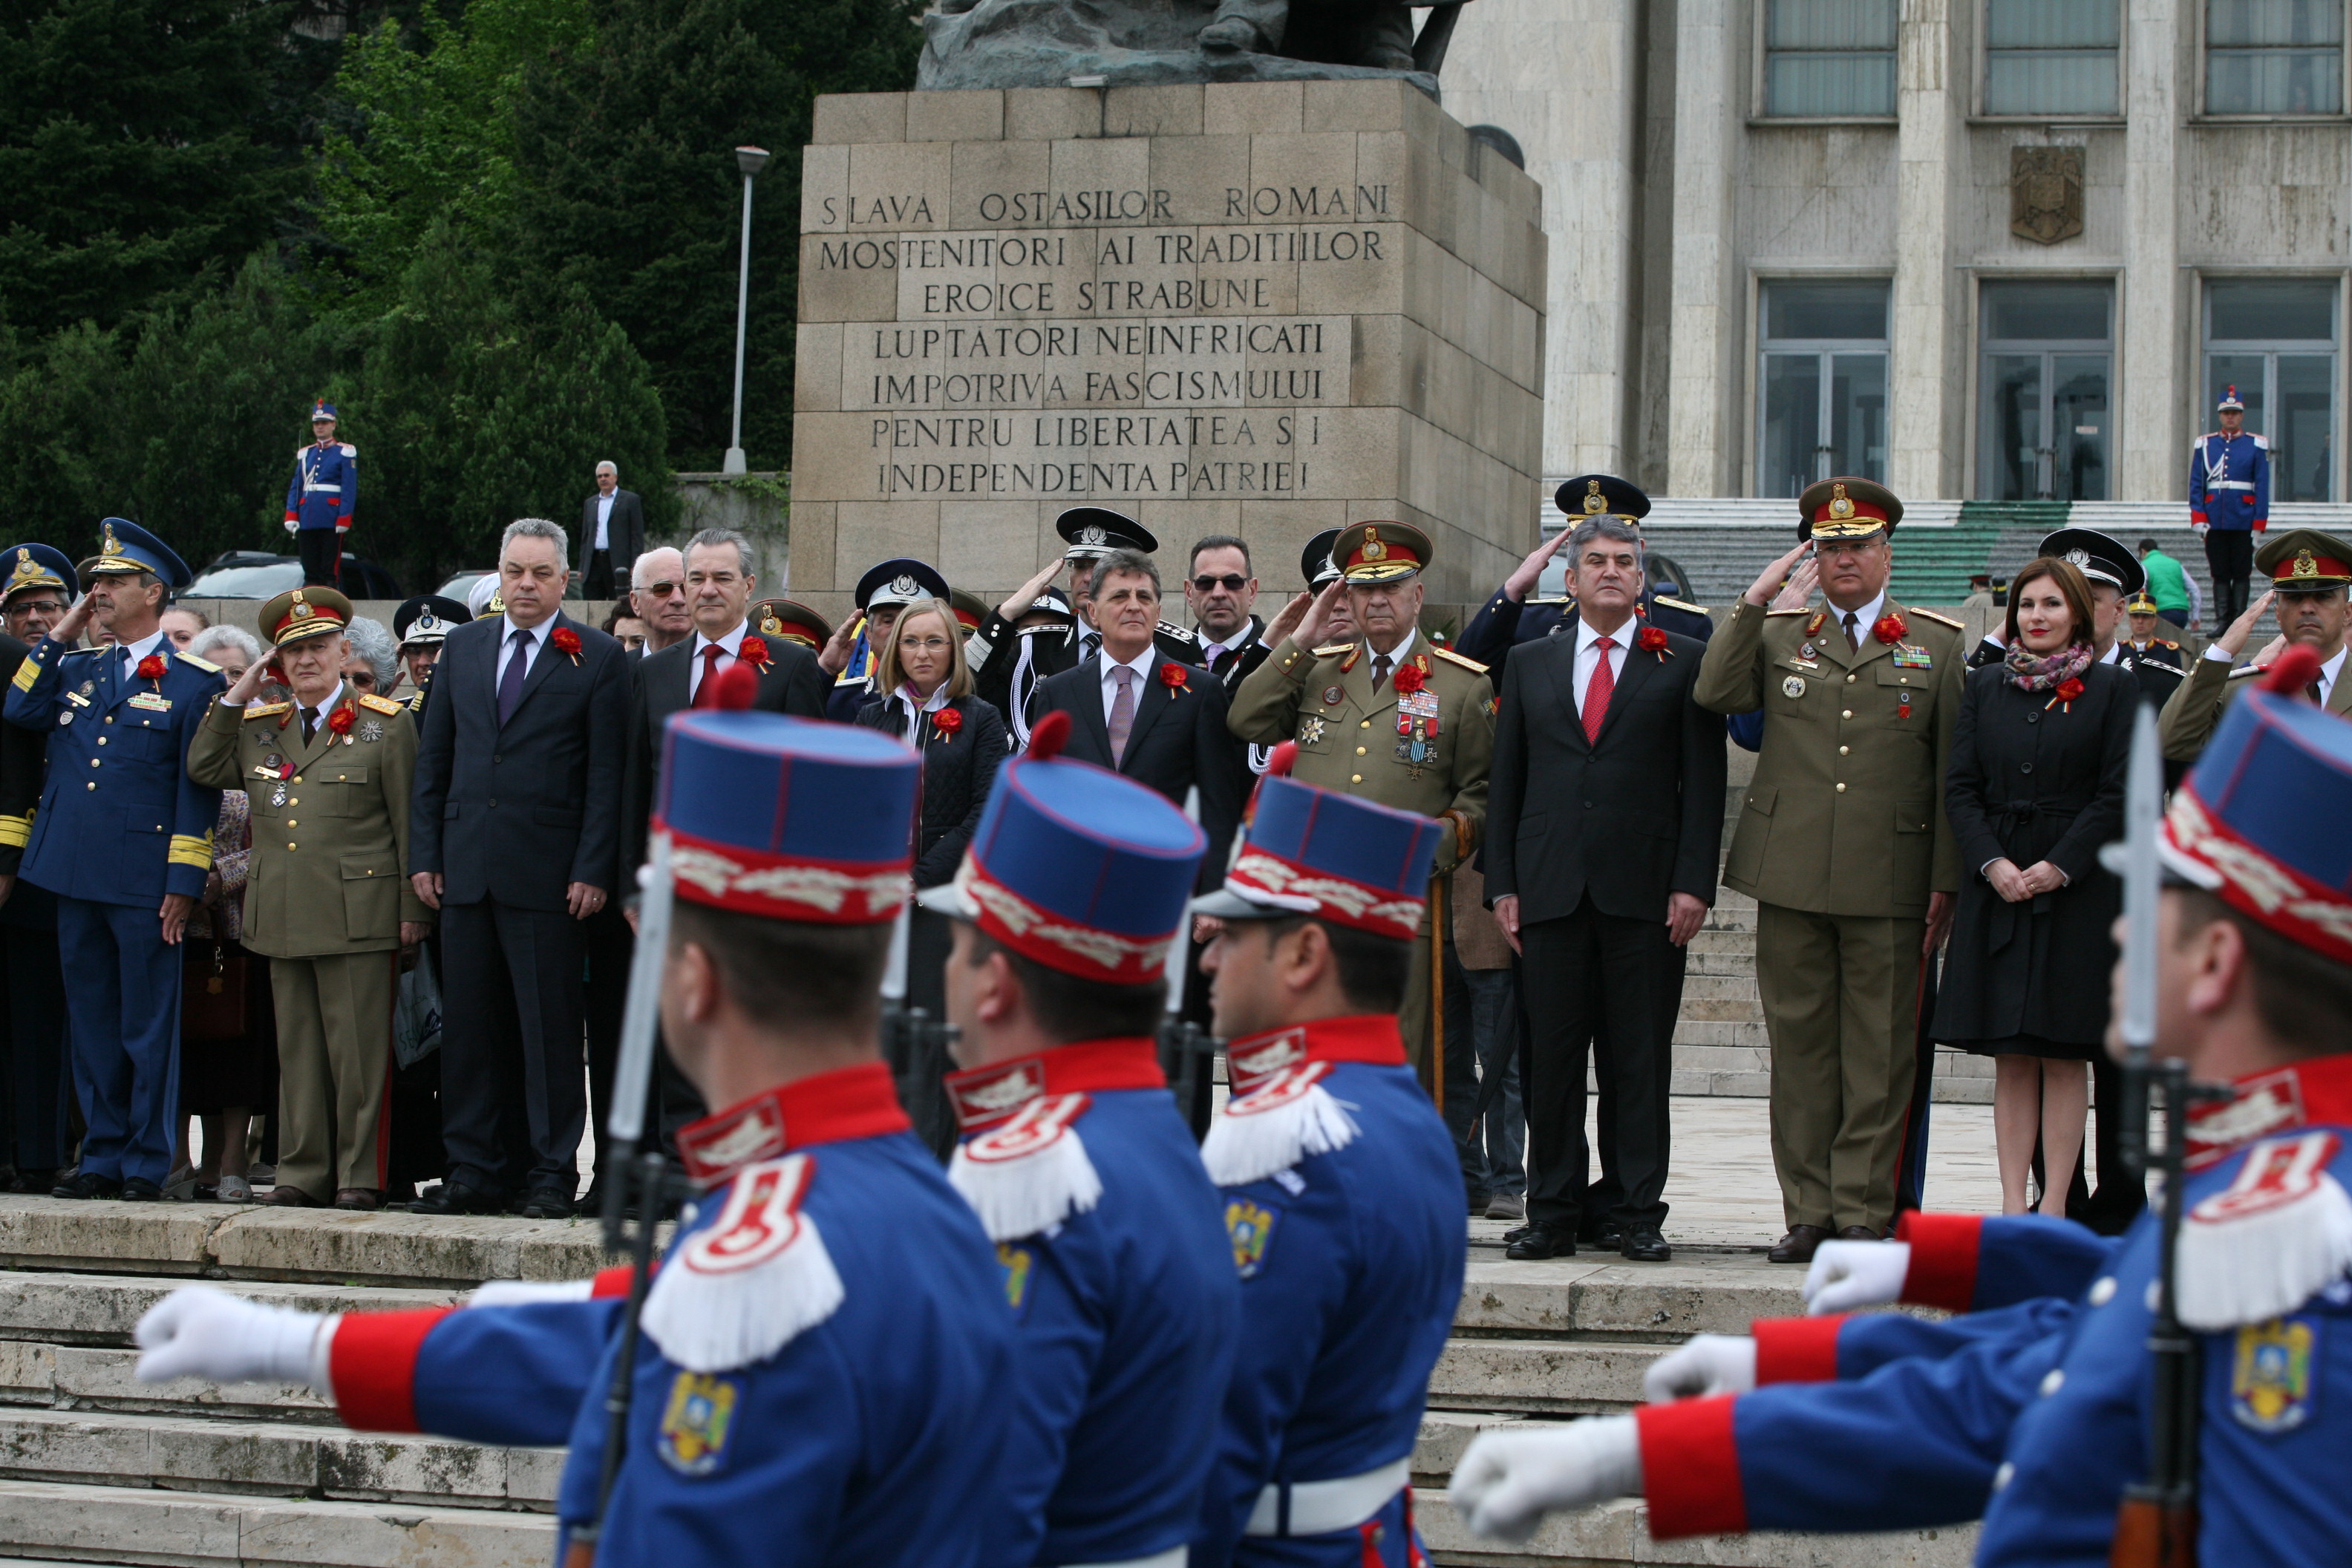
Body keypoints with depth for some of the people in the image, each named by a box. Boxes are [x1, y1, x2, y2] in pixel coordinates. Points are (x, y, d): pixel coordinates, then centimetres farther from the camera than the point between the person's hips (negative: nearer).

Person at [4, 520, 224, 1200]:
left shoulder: (193, 681, -1)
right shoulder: (76, 669, 15)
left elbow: (198, 790, -4)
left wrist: (183, 884, -10)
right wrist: (62, 634, 4)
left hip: (144, 884, -5)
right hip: (75, 877, 5)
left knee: (147, 1027, 0)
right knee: (92, 1023, 10)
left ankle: (147, 1163, 6)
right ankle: (103, 1156, 17)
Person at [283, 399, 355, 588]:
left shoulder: (345, 452, 2)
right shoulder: (305, 454, 17)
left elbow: (349, 489, -5)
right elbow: (295, 487, 14)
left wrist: (344, 519, -13)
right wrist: (291, 516, 3)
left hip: (331, 521, -5)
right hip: (307, 521, 5)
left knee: (330, 571, -5)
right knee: (310, 571, 5)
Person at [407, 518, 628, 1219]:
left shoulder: (596, 657, 1)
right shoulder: (462, 648, 14)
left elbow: (607, 774, -3)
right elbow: (433, 759, 15)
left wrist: (593, 870, -10)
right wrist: (424, 855, 7)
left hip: (547, 872, -4)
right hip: (466, 869, 4)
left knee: (549, 1026, -2)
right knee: (469, 1024, 6)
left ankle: (552, 1173, 4)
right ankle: (475, 1170, 13)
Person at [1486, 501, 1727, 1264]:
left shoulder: (1683, 662, 8)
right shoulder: (1530, 664, 15)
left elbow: (1703, 782, 3)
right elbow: (1505, 780, 13)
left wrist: (1694, 884, -6)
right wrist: (1502, 885, 5)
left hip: (1646, 892, -2)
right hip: (1552, 888, 2)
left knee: (1643, 1058, -1)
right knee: (1552, 1057, 2)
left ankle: (1639, 1213, 4)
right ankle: (1556, 1213, 8)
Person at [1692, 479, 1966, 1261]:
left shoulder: (1937, 644, 9)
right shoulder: (1778, 633, 13)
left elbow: (1953, 771, 7)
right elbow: (1715, 694, -4)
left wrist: (1947, 881, 1)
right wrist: (1755, 598, -7)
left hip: (1890, 885, -1)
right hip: (1790, 875, 1)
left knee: (1878, 1051, 0)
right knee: (1800, 1044, 4)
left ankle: (1864, 1212, 6)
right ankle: (1808, 1211, 10)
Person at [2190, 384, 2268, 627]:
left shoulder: (2256, 445, 3)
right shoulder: (2205, 444, 8)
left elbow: (2262, 488, 1)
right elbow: (2196, 485, 6)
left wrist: (2258, 525, -4)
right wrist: (2198, 520, -4)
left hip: (2244, 522, -2)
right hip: (2215, 522, 2)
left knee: (2241, 573, 1)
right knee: (2220, 574, 4)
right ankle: (2223, 622, 6)